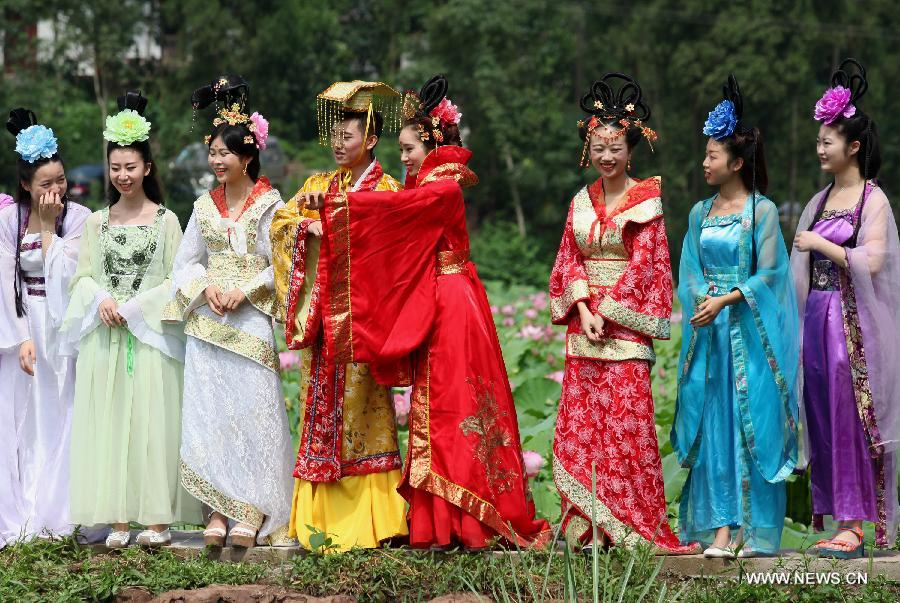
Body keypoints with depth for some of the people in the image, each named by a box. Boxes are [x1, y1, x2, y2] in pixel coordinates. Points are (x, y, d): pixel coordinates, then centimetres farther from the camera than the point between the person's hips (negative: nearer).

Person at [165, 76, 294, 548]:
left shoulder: (269, 205, -1)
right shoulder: (205, 206, 13)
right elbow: (186, 261, 14)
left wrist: (245, 291, -14)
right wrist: (207, 286, -5)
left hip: (251, 319, -5)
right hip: (208, 322, 5)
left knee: (252, 411, -7)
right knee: (208, 412, -1)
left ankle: (252, 514, -5)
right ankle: (219, 511, 1)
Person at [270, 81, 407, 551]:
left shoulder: (385, 190, 2)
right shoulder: (319, 185, 17)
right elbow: (281, 221, 7)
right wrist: (309, 226, -11)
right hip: (320, 309, 5)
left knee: (361, 404, -6)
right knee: (320, 402, 3)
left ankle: (367, 517, -3)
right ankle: (320, 514, 5)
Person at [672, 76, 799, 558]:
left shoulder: (762, 210, -3)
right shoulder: (700, 213, 13)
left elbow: (767, 273, -8)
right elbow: (690, 272, 10)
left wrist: (725, 300, -17)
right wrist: (702, 302, -10)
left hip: (750, 332, -5)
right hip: (709, 333, 5)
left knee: (752, 424, -5)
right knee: (714, 425, 1)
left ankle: (755, 530, -2)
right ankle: (721, 528, 2)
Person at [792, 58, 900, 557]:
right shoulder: (821, 200, 14)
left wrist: (820, 244, -12)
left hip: (852, 319, -7)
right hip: (816, 315, 7)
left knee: (848, 418, -6)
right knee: (823, 418, 5)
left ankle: (853, 526, -3)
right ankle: (841, 521, 9)